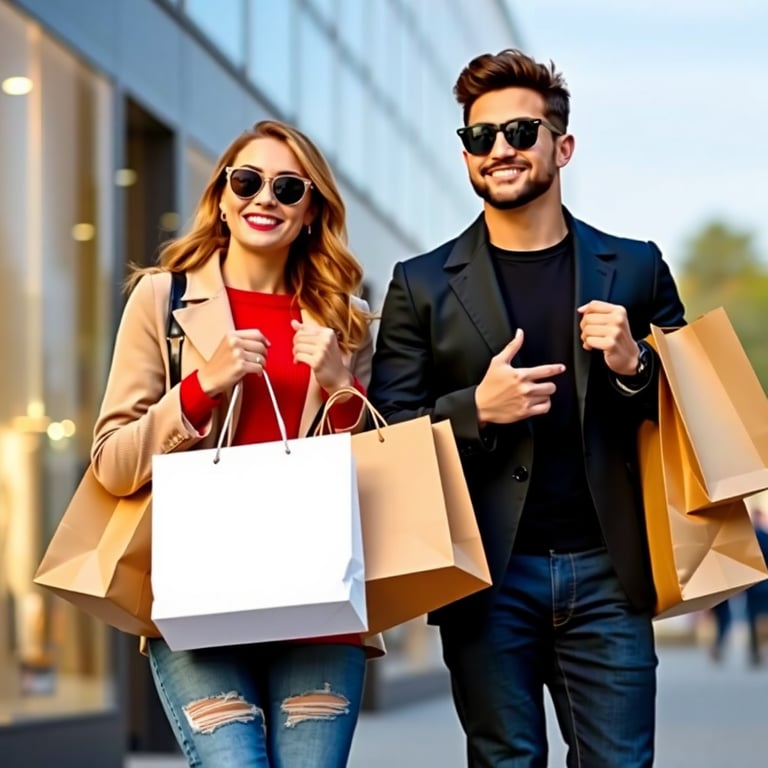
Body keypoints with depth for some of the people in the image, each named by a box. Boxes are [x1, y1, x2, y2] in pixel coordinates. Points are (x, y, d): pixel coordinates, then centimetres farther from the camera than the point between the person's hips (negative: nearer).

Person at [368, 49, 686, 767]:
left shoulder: (635, 269, 9)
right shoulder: (422, 284, 6)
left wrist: (634, 367, -9)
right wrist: (477, 409, -13)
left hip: (607, 571, 1)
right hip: (489, 577, -1)